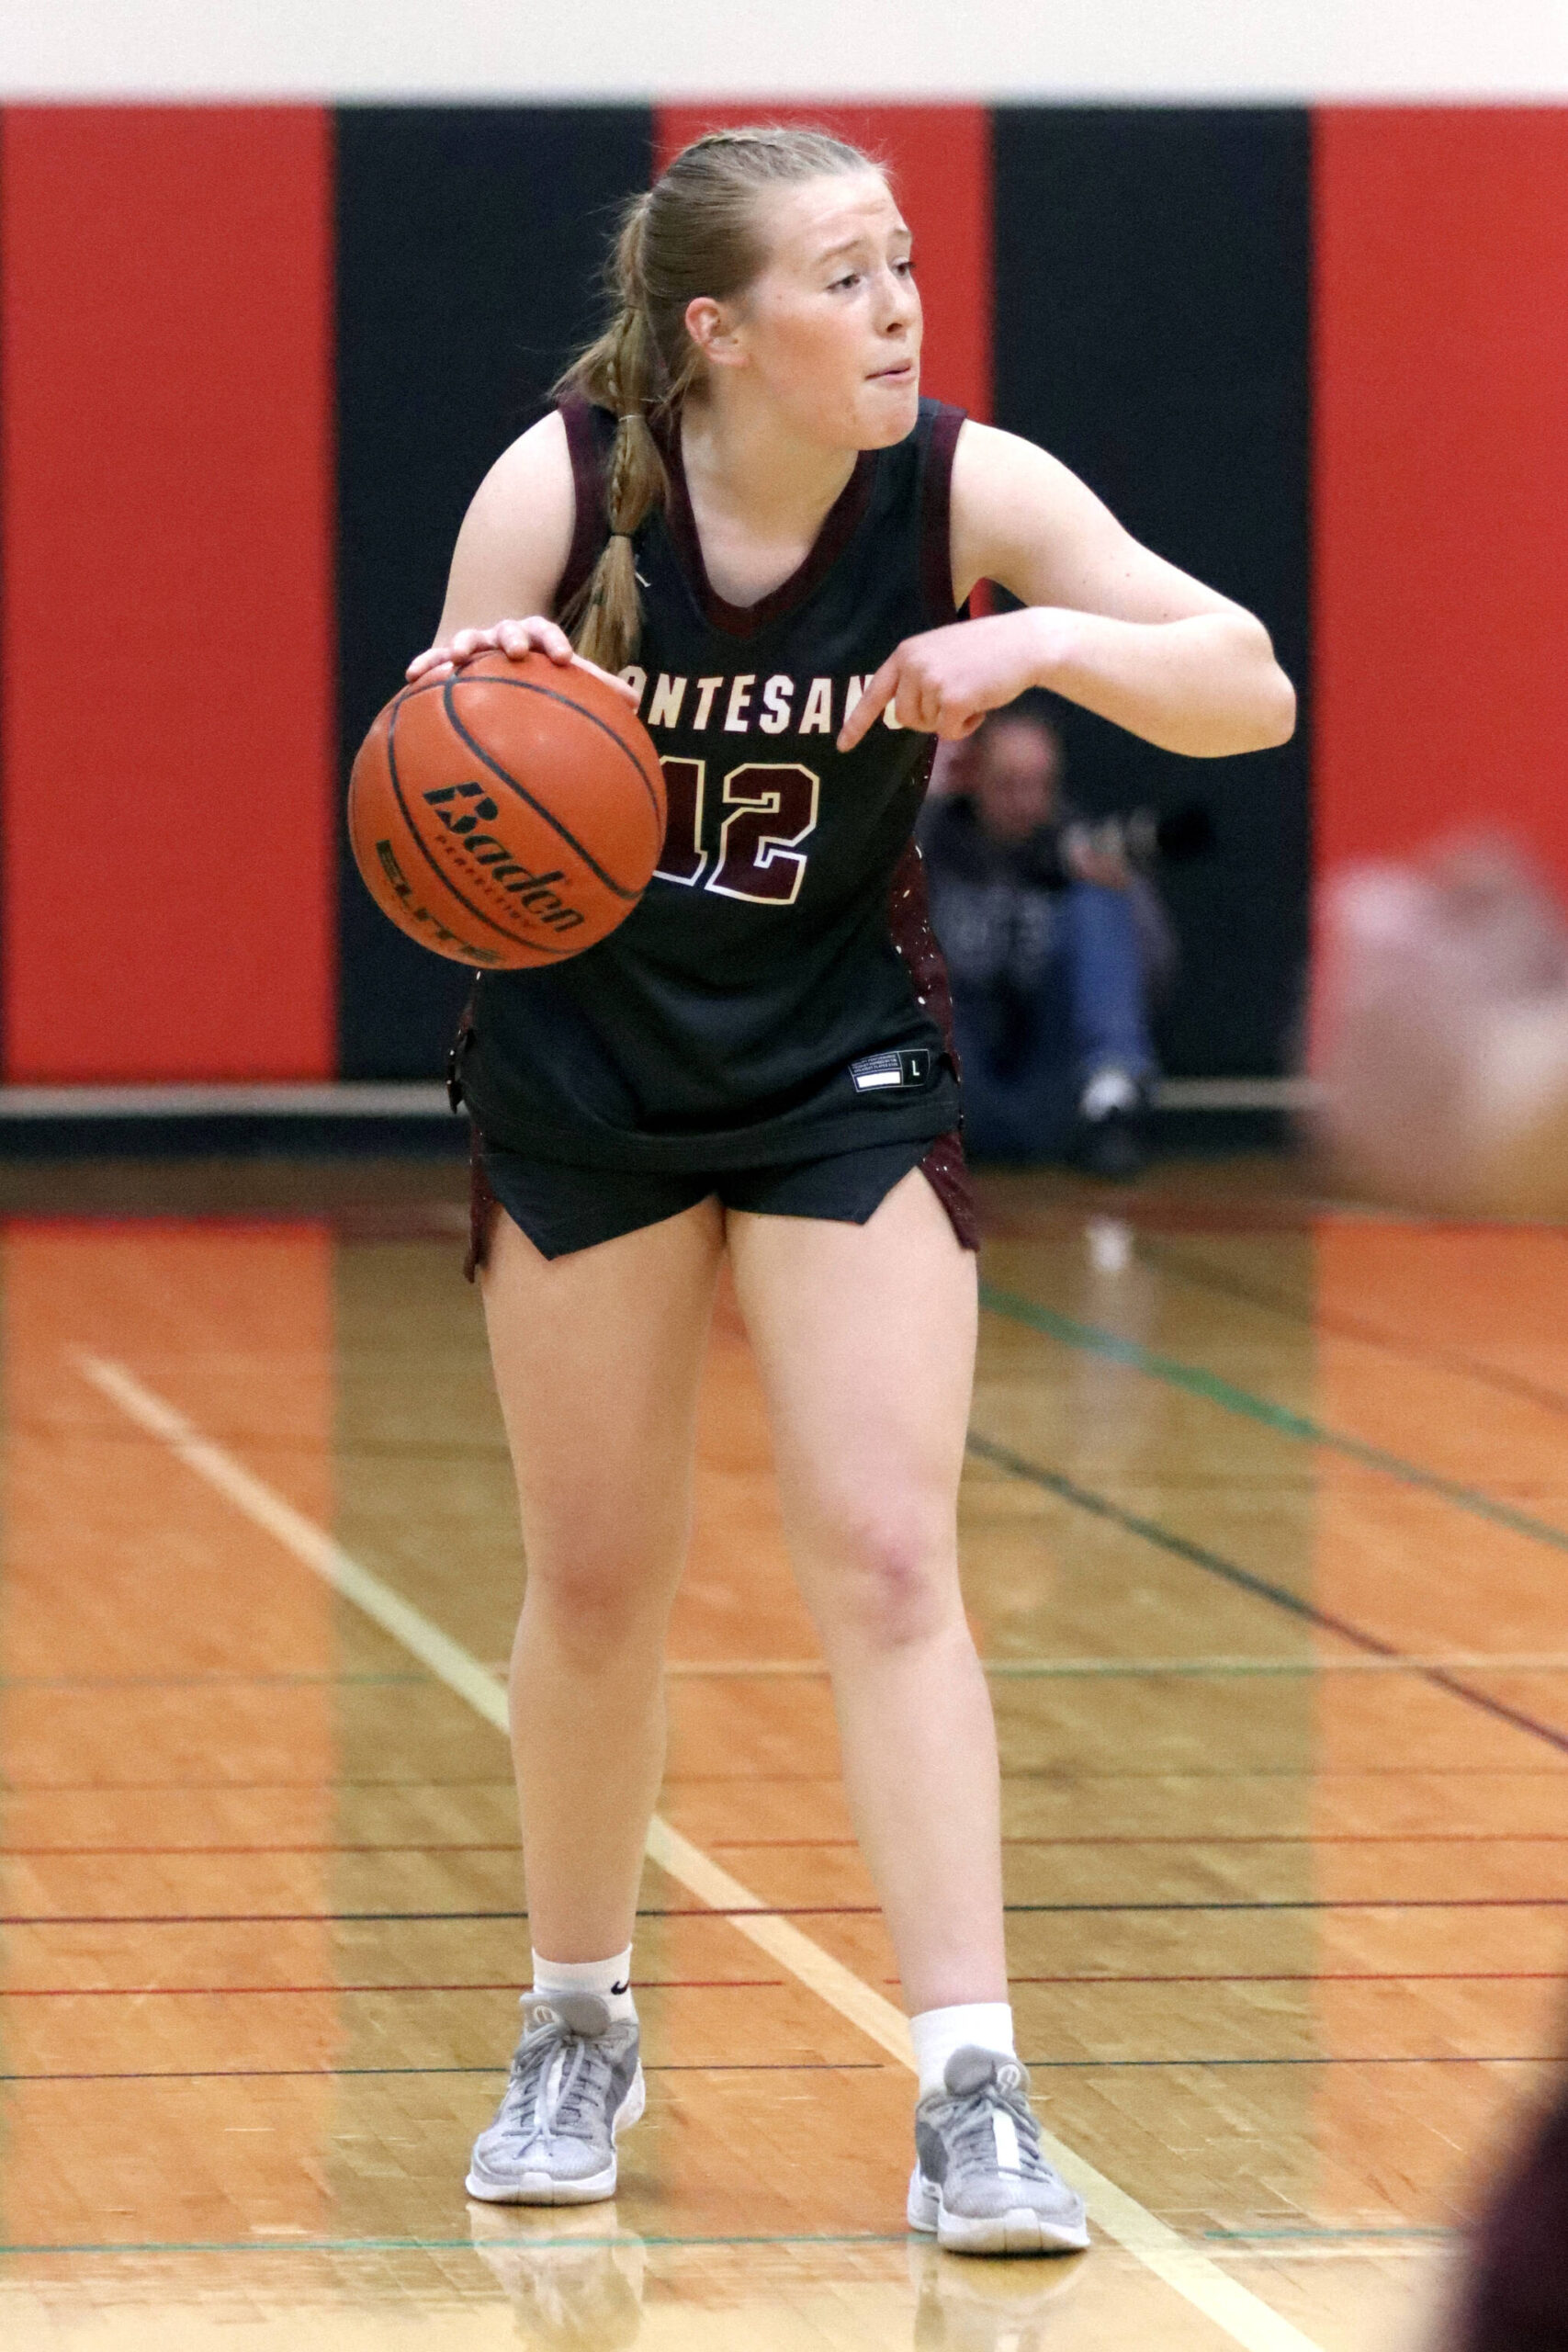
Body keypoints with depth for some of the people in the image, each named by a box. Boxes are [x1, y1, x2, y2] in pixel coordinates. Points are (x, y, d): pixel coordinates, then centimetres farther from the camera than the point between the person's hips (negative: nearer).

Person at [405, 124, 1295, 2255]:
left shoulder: (966, 488, -16)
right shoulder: (559, 489, -17)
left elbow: (1250, 693, -17)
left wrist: (1043, 641, -34)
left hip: (844, 1070, 0)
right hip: (580, 1072, 0)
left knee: (888, 1559, -11)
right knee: (595, 1581, 8)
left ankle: (974, 2096, -12)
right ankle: (578, 2035, 28)